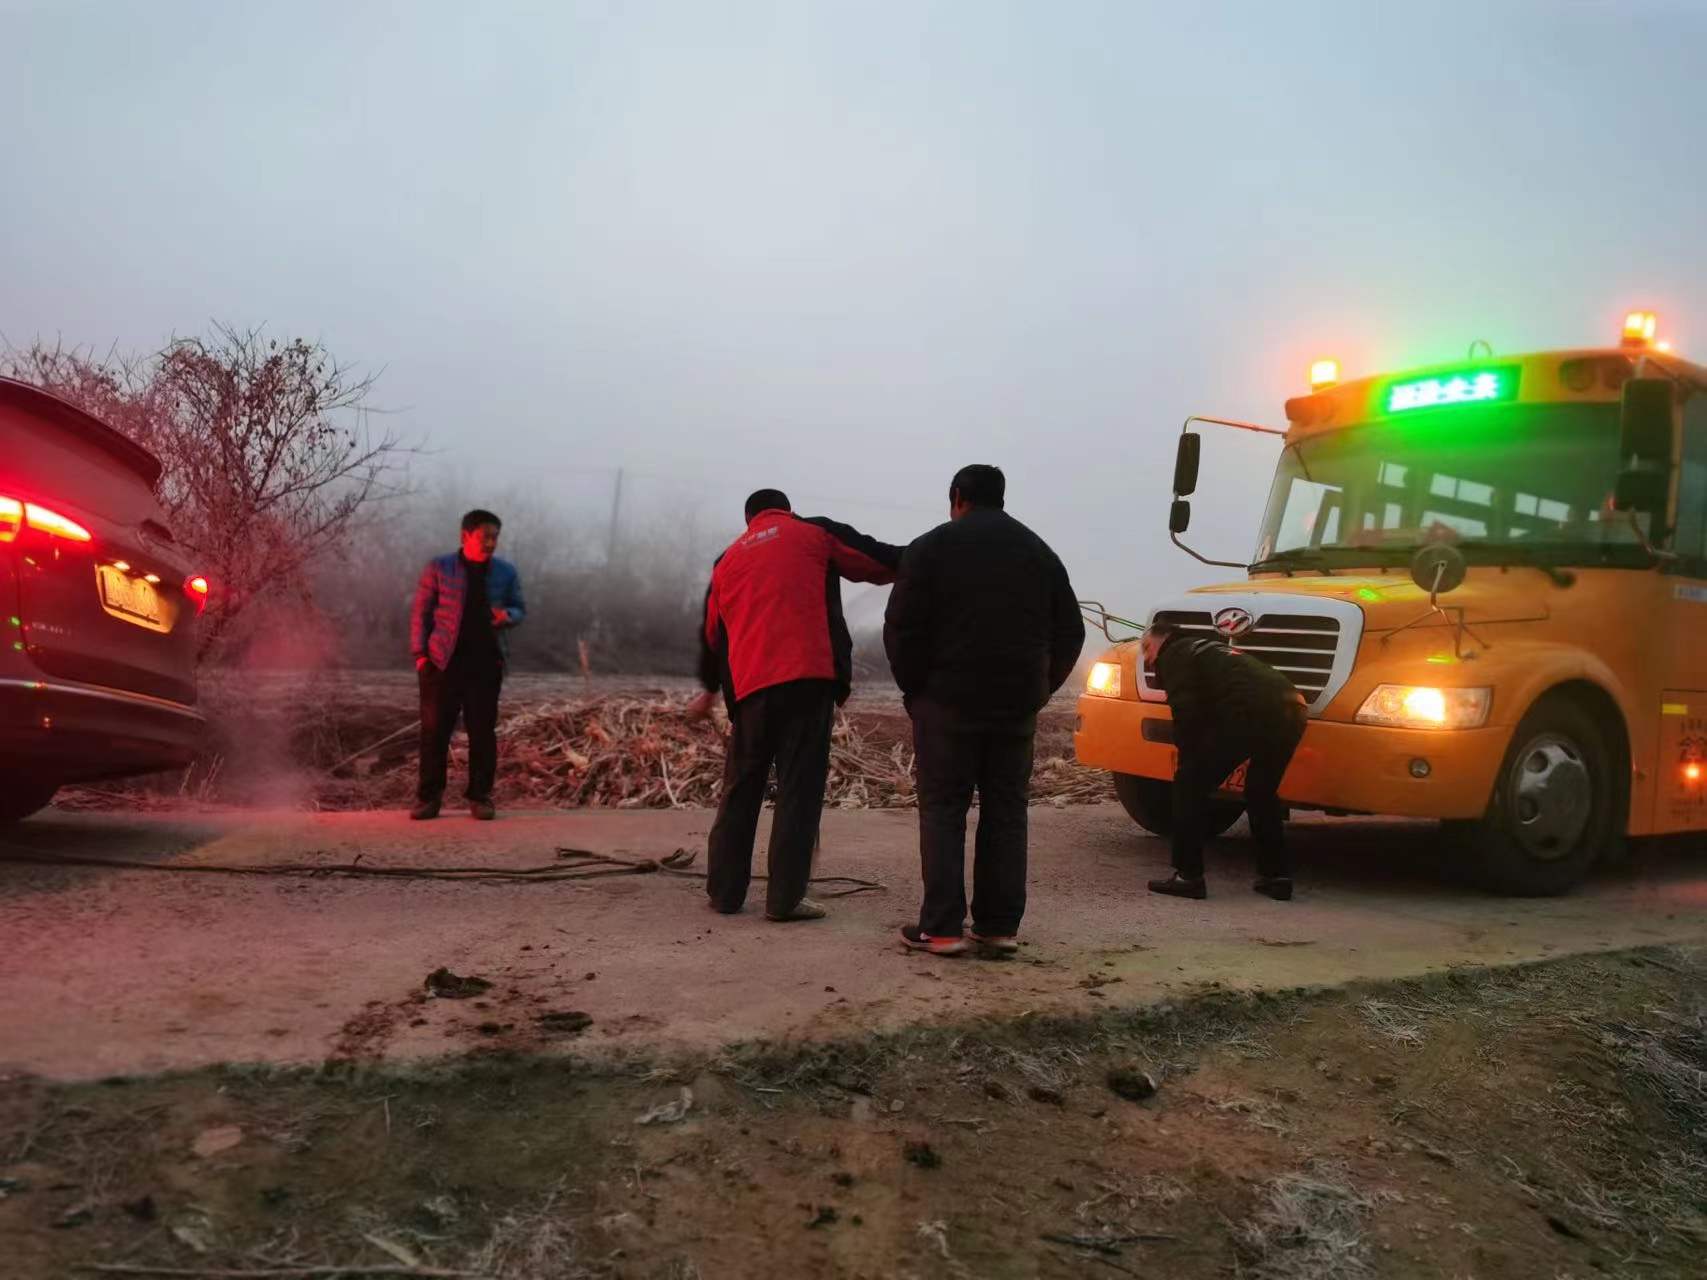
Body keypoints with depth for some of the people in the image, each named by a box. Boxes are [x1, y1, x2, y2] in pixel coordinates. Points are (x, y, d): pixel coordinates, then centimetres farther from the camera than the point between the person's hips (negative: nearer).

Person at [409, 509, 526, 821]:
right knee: (434, 729, -1)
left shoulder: (506, 572, 7)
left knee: (483, 730, 2)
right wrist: (419, 653, -4)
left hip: (486, 663, 2)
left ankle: (480, 796, 11)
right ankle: (429, 796, 10)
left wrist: (508, 616, -10)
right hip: (442, 662, -2)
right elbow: (420, 613, 4)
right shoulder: (438, 569, 0)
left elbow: (520, 610, 14)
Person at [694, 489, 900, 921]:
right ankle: (784, 898, -2)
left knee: (740, 789, 14)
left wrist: (710, 689, 42)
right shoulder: (814, 534, 10)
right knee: (800, 788, 0)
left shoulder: (728, 559, 22)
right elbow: (884, 560, 10)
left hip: (750, 688, 4)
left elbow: (711, 633, 28)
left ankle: (724, 891, 17)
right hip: (807, 679, -4)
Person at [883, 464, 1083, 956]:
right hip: (1017, 707, 4)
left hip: (948, 701, -4)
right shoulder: (1040, 552, 14)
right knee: (1007, 813, 9)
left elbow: (902, 628, -7)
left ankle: (941, 927, -1)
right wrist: (1038, 689, 15)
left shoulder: (932, 547, -1)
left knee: (943, 810, 1)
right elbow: (1069, 633, 13)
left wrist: (915, 686, 4)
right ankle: (1000, 925, 11)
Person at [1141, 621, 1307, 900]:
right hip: (1290, 709, 9)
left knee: (1191, 783, 2)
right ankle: (1276, 875, 25)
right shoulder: (1208, 650, 39)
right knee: (1261, 792, 27)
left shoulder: (1175, 655, 13)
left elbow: (1186, 713, 1)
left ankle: (1188, 876, 0)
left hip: (1249, 712, -9)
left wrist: (1188, 757, 11)